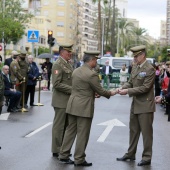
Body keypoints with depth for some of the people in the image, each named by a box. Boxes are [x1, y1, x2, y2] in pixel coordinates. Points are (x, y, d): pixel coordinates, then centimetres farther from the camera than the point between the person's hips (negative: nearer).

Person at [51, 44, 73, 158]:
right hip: (61, 101, -9)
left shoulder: (68, 64, 14)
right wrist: (72, 89, -19)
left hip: (68, 100, 9)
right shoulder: (58, 64, -14)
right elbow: (56, 84, -21)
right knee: (59, 126, -1)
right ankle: (56, 151, 8)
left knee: (66, 126, 14)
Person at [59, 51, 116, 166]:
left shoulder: (76, 71, 9)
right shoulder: (92, 74, -17)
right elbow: (100, 90, -10)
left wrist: (93, 93, 19)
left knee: (70, 130, 14)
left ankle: (64, 155, 19)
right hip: (84, 107, -8)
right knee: (82, 134, 1)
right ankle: (79, 160, 8)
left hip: (73, 105, 8)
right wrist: (110, 93, 7)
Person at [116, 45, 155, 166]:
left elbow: (145, 88, -21)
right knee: (133, 130, 17)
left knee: (146, 132, 1)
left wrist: (128, 91, -21)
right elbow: (131, 82, 13)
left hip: (145, 105, -8)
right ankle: (131, 154, 29)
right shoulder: (135, 67, 8)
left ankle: (147, 157, 11)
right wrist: (123, 88, -7)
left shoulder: (150, 69, -16)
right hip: (135, 104, 8)